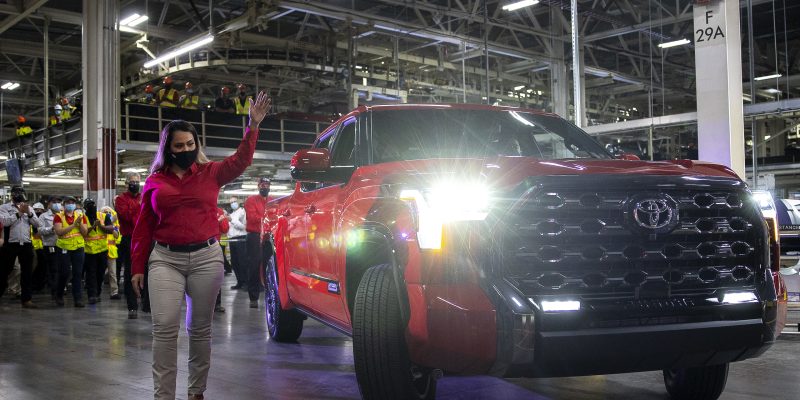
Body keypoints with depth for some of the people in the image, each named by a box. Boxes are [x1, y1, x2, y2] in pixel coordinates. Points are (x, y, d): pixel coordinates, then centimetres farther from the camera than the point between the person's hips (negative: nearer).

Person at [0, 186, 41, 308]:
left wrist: (28, 213, -8)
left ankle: (26, 299, 10)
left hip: (26, 245, 4)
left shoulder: (29, 208, 13)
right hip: (10, 244, -4)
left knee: (27, 273, 5)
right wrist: (19, 212, -13)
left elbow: (37, 224, 5)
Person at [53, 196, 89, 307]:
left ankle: (78, 299, 1)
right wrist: (74, 224, -20)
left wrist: (80, 223, -16)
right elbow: (59, 232, -17)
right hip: (64, 248, -2)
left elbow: (85, 232, 0)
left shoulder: (81, 215, 6)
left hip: (78, 248, 2)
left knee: (78, 274, -1)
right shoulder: (58, 216, -3)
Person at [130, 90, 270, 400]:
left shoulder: (211, 173, 7)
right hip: (165, 260, 0)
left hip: (206, 258, 1)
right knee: (164, 327, -10)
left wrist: (253, 125, -19)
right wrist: (138, 267, 8)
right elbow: (144, 227, 10)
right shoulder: (155, 181, 8)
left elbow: (240, 161, -6)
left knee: (200, 328, 8)